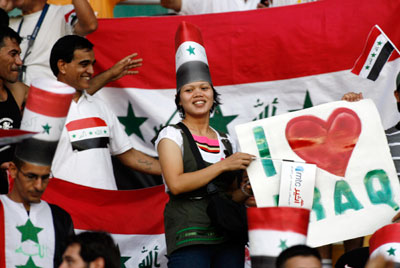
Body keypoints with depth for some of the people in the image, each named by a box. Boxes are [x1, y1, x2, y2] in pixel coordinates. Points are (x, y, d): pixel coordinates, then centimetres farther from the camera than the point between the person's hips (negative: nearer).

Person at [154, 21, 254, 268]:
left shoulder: (227, 142, 18)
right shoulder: (172, 136, 4)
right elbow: (176, 184, -11)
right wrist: (224, 165, -13)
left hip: (229, 238, 5)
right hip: (189, 236, -5)